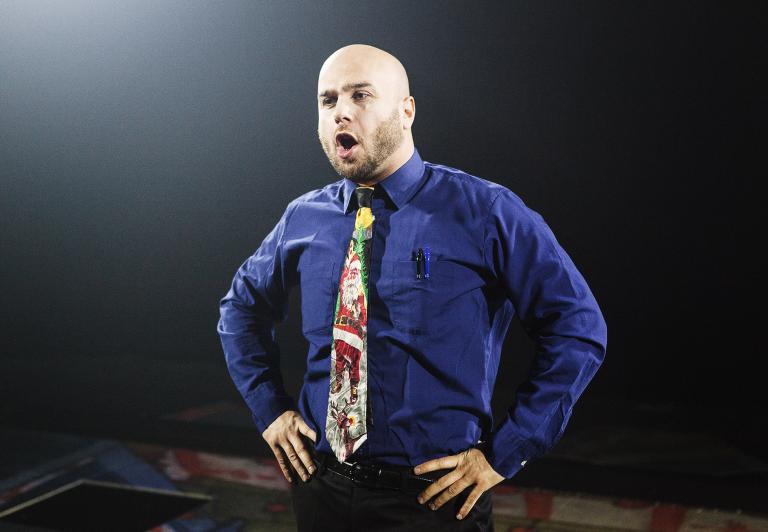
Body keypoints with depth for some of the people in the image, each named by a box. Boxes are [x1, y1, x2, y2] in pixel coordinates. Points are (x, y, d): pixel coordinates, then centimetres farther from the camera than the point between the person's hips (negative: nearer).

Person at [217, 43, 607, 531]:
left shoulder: (485, 212, -11)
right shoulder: (303, 219, 2)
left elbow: (580, 330, -9)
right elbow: (242, 307, 19)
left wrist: (506, 454, -11)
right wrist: (270, 409, 7)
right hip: (320, 487, 4)